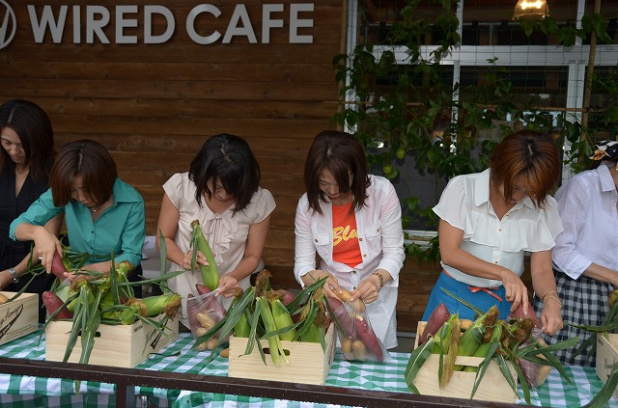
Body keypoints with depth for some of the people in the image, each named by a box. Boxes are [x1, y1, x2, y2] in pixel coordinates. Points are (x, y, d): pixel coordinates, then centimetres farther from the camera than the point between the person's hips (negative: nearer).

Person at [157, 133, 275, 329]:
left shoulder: (259, 201, -12)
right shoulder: (180, 186, -12)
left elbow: (252, 257, -1)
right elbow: (164, 239, -1)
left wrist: (233, 276, -22)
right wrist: (183, 259, -22)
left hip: (232, 291, 0)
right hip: (186, 290, 1)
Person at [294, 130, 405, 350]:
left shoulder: (382, 191, -17)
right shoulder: (308, 203, -12)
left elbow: (394, 251, -12)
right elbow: (302, 264, -9)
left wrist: (377, 279, -31)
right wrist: (317, 277, -31)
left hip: (375, 296, -1)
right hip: (332, 296, 1)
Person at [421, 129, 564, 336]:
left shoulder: (543, 206, -8)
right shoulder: (462, 188, -15)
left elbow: (541, 270, -6)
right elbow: (449, 253, -18)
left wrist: (551, 300, -27)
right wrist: (504, 273, -28)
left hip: (505, 302, 2)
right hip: (455, 298, -2)